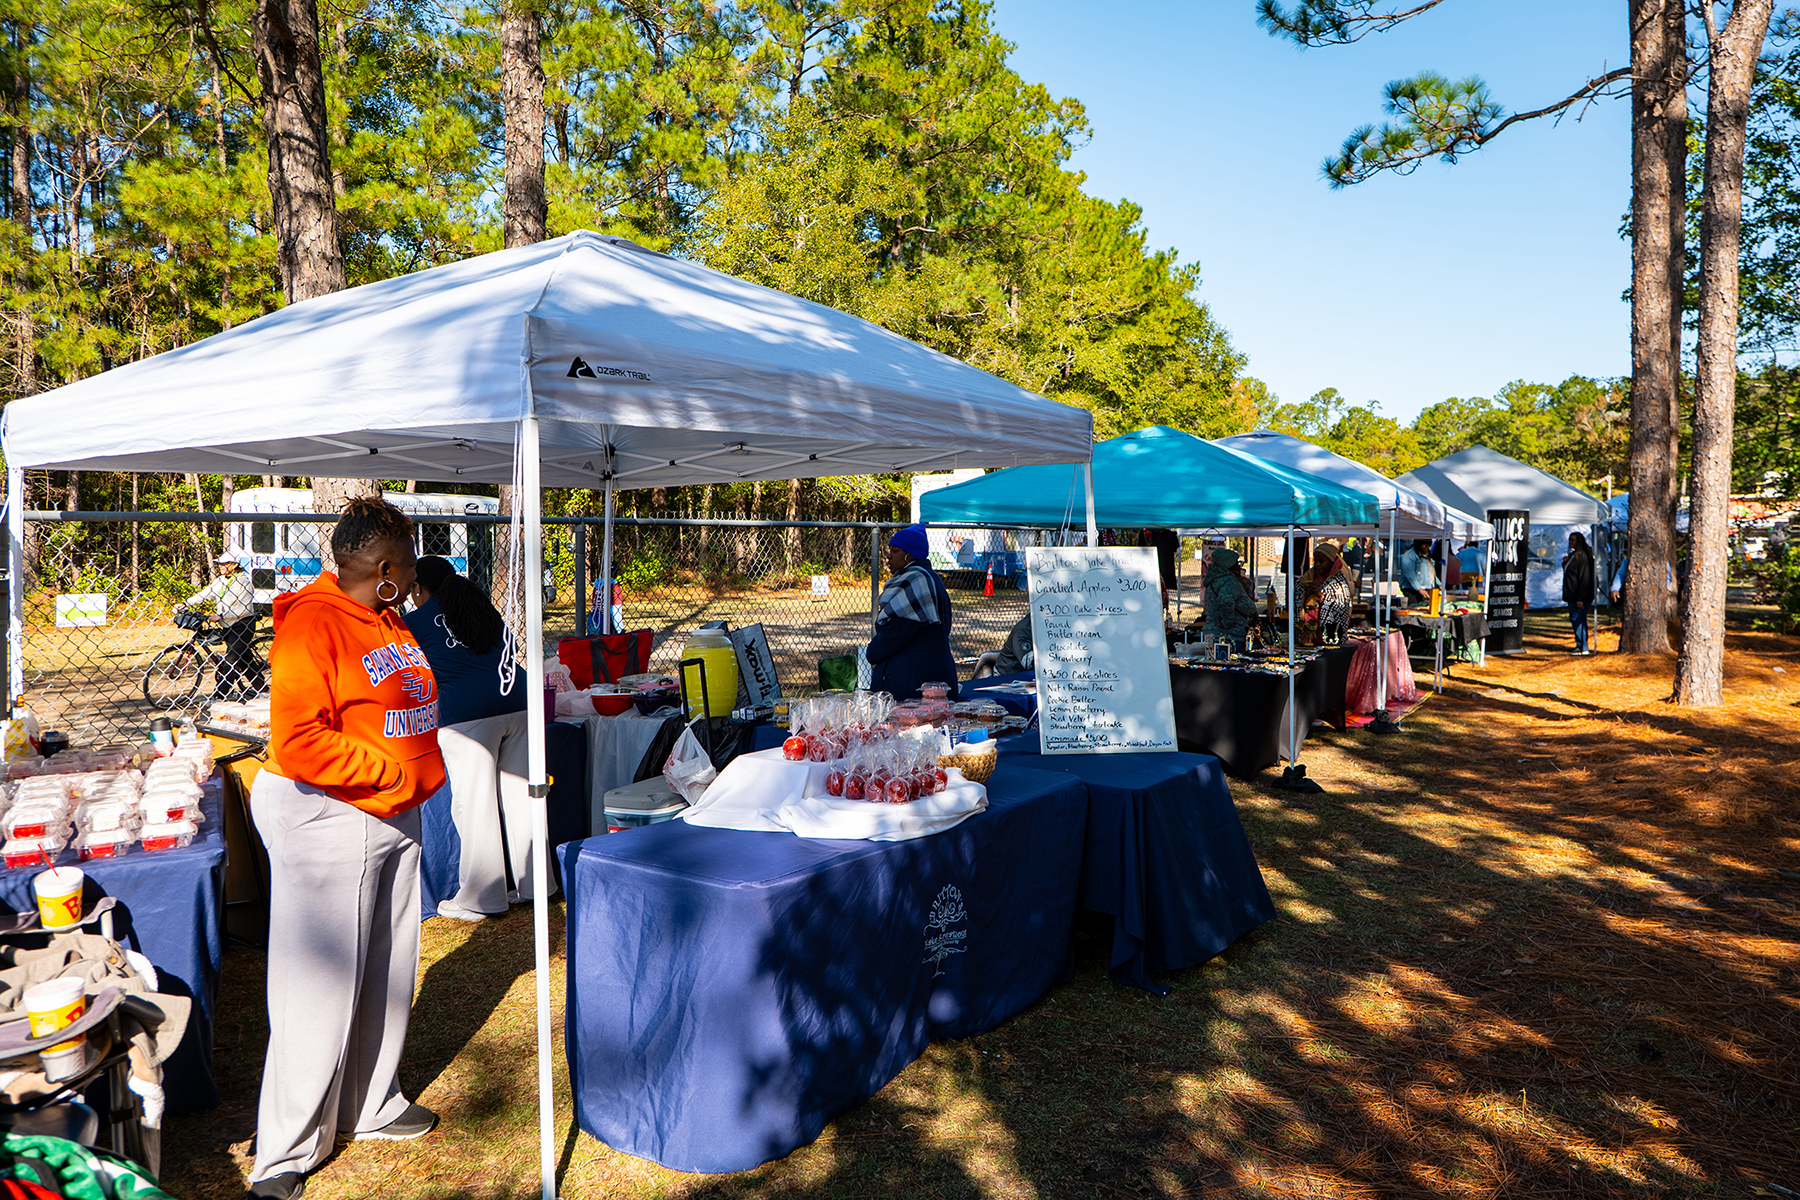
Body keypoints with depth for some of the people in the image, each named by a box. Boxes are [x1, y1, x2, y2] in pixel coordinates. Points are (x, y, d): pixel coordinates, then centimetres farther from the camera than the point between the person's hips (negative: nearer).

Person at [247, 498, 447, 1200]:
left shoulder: (385, 618, 9)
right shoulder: (312, 624, -19)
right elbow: (298, 743, -25)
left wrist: (416, 776, 12)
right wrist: (393, 771, -19)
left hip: (393, 815, 9)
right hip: (328, 820, -9)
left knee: (387, 972, 18)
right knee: (321, 985, -1)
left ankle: (371, 1106, 36)